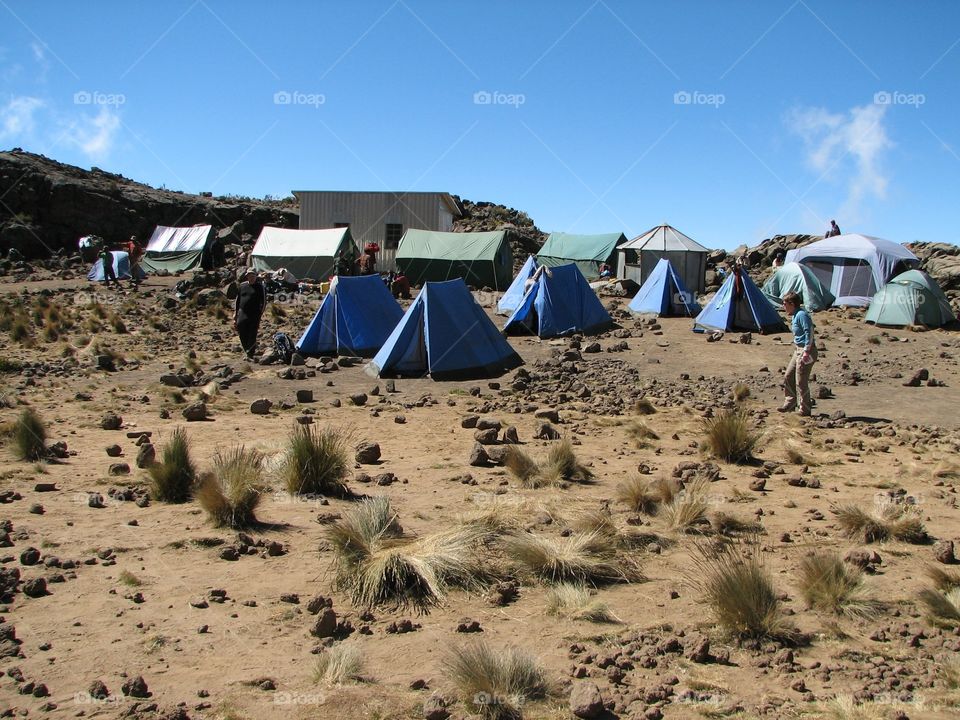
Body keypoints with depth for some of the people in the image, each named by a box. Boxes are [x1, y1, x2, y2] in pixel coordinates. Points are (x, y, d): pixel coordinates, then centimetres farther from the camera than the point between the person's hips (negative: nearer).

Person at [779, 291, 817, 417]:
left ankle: (804, 410, 6)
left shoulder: (802, 315, -17)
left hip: (805, 350, -11)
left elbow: (809, 332, -23)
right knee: (788, 376, 16)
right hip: (798, 350, 11)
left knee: (801, 382, -4)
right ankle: (789, 404, 27)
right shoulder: (795, 315, 14)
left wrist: (806, 351, -25)